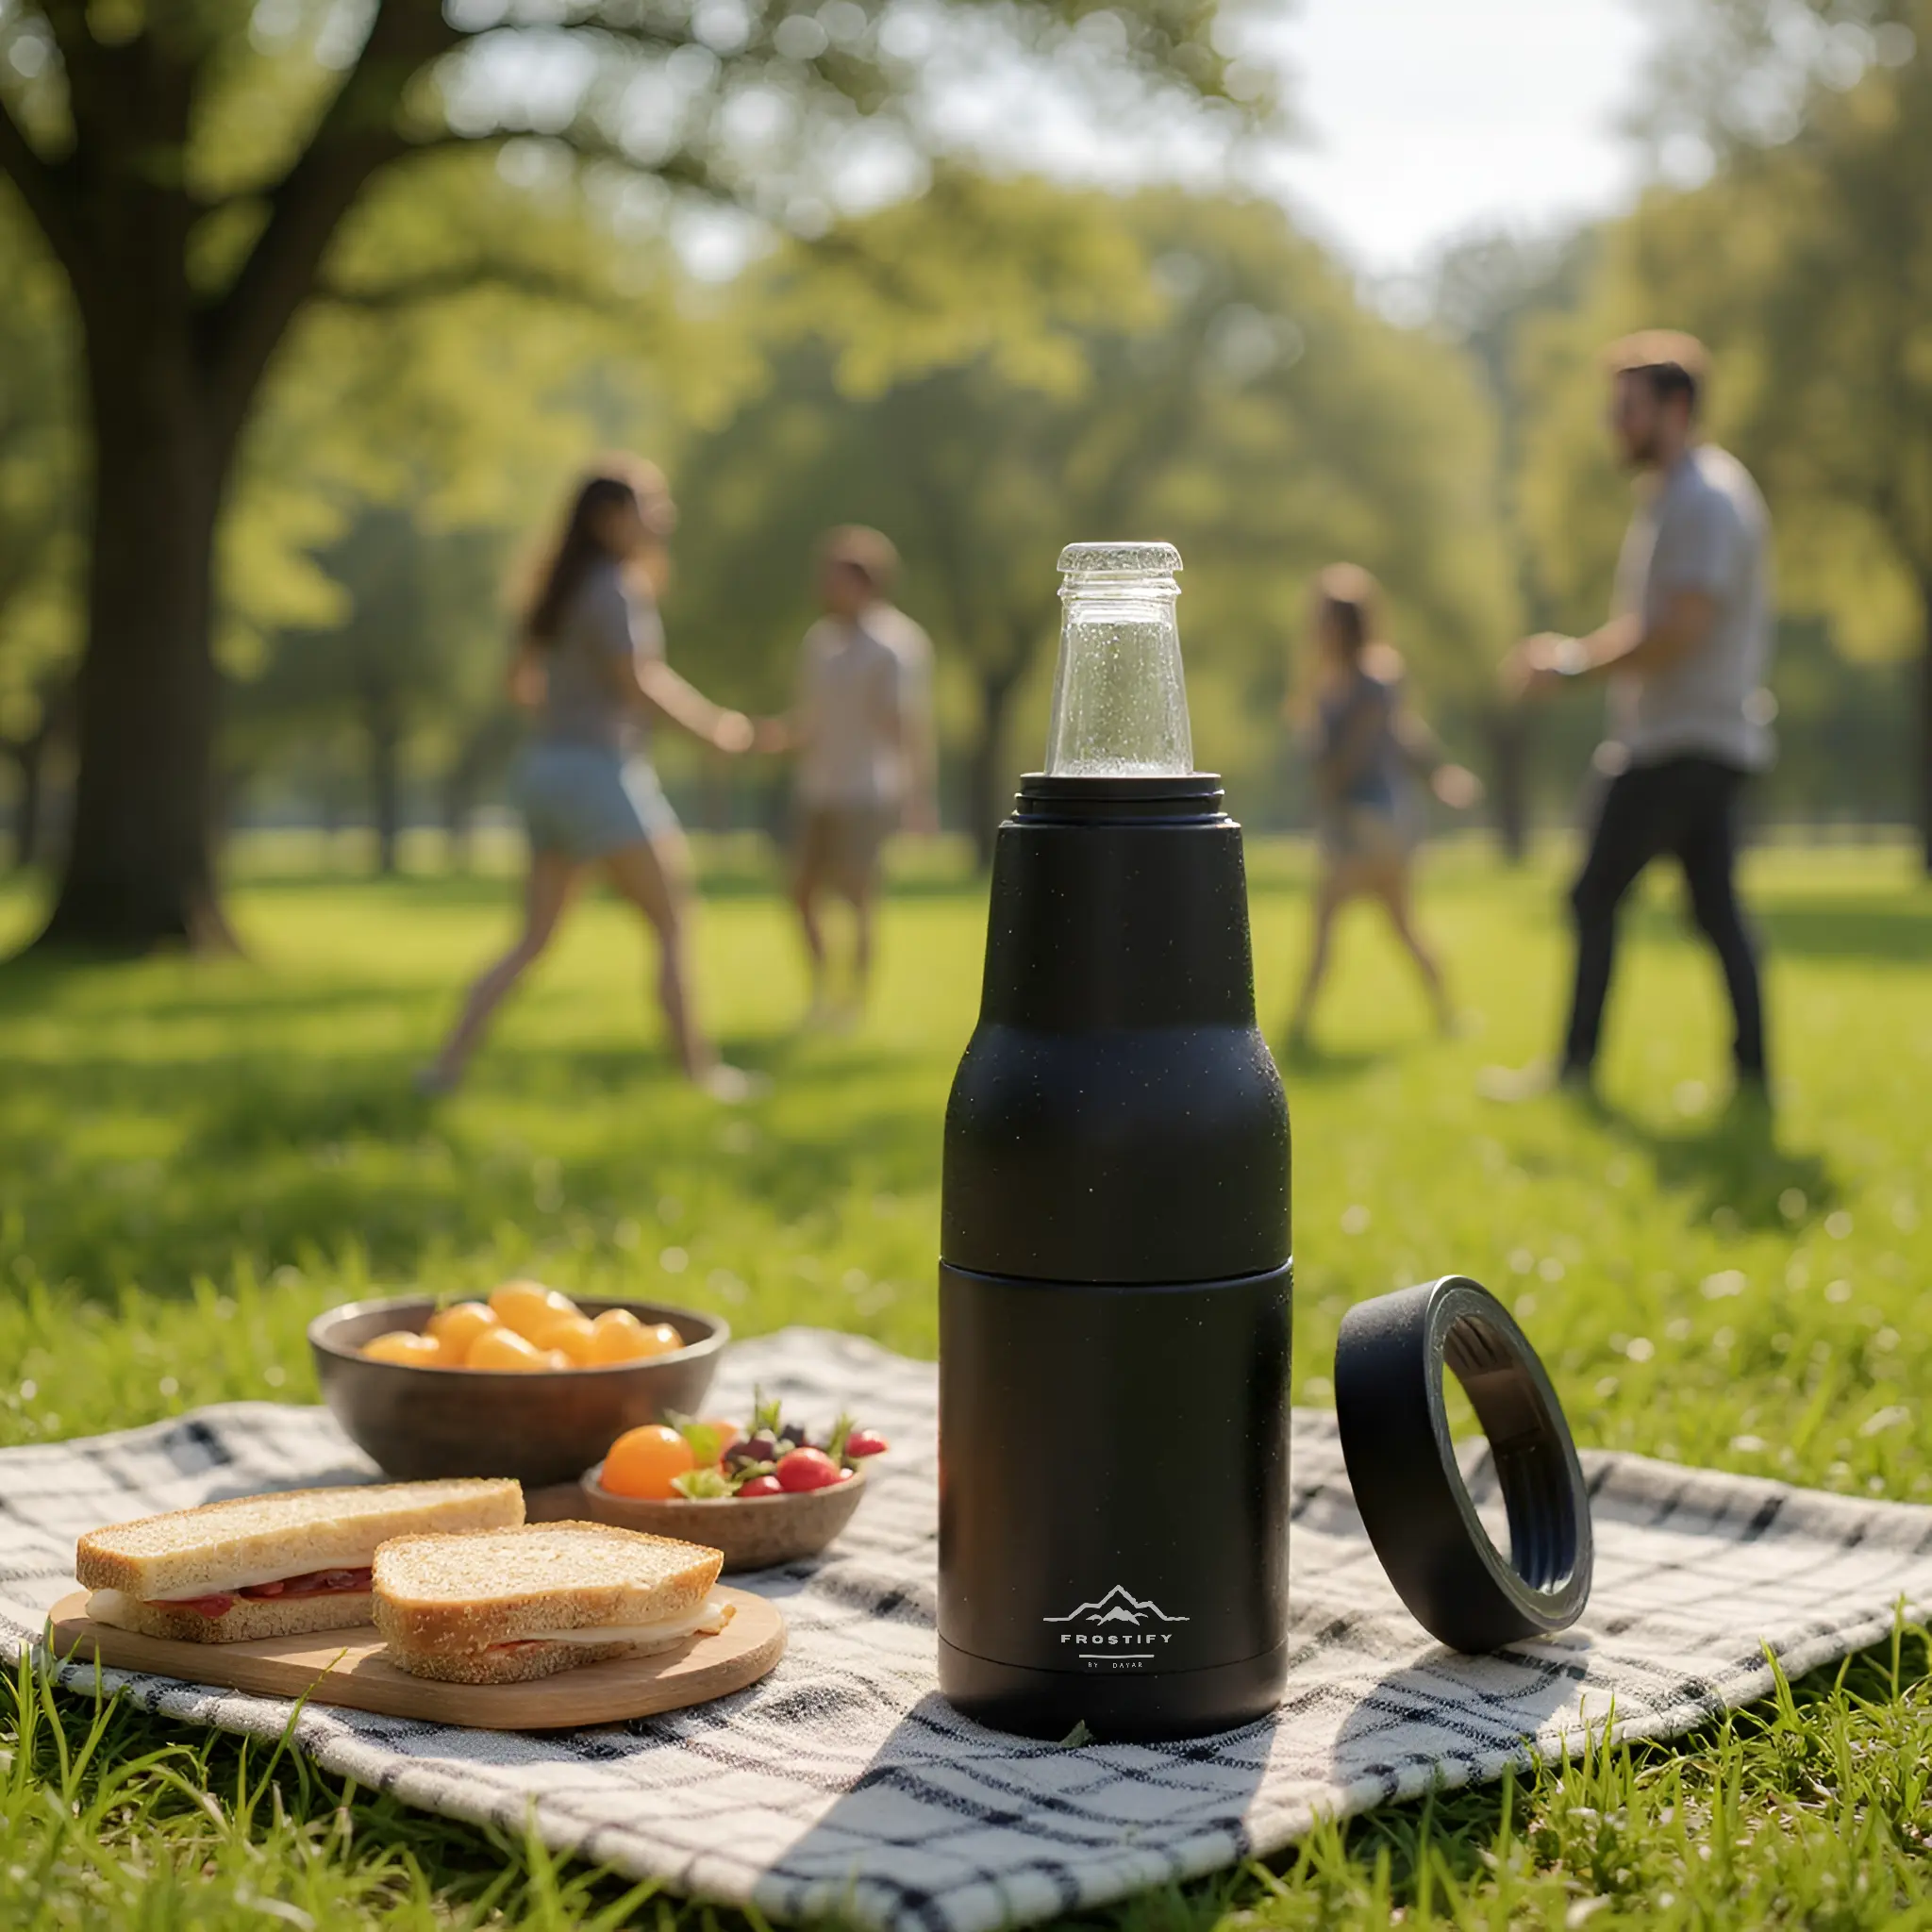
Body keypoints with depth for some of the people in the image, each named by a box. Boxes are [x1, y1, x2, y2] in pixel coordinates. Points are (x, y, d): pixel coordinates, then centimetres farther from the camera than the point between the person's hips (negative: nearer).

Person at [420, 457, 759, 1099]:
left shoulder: (565, 591, 16)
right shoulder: (617, 589, -11)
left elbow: (522, 683, 19)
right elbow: (641, 679, -19)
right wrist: (713, 726, -11)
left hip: (546, 767, 9)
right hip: (598, 770, -9)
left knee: (533, 942, 10)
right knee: (674, 925, 0)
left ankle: (448, 1063, 4)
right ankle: (699, 1068, 2)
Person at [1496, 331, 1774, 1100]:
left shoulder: (1705, 499, -14)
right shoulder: (1671, 496, 18)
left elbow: (1683, 631, -23)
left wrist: (1572, 669, -17)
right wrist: (1573, 653, 11)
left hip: (1683, 741, -10)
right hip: (1709, 743, 10)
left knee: (1595, 896, -6)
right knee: (1716, 907, 8)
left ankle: (1576, 1065, -1)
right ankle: (1752, 1072, 9)